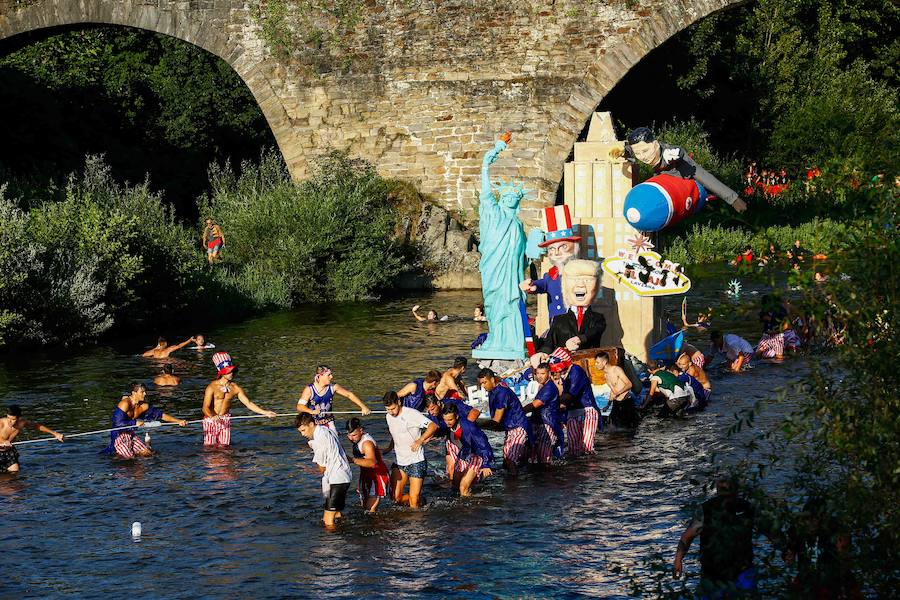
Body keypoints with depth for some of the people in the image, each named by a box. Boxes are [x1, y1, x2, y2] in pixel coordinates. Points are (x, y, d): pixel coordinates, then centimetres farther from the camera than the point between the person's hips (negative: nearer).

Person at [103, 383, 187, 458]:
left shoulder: (143, 406, 3)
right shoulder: (125, 404, -19)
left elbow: (161, 415, 6)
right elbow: (118, 423, -25)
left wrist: (178, 421, 0)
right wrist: (135, 423, -24)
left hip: (130, 435, 8)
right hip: (119, 436, -8)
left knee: (147, 453, 0)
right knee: (129, 458, -20)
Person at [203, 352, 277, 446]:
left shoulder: (235, 388, -1)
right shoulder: (212, 387, -14)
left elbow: (248, 403, 1)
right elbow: (205, 407, -20)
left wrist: (265, 412, -9)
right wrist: (213, 417, -41)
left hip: (225, 420, 4)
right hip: (210, 419, -4)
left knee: (224, 446, 5)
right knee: (209, 446, -2)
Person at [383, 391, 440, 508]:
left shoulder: (411, 414, -15)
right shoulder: (388, 417, 6)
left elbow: (433, 426, -19)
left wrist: (420, 440, -28)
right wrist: (389, 448, 10)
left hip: (416, 462, -6)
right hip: (399, 462, 6)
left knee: (414, 498, -11)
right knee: (396, 498, -2)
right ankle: (419, 500, 24)